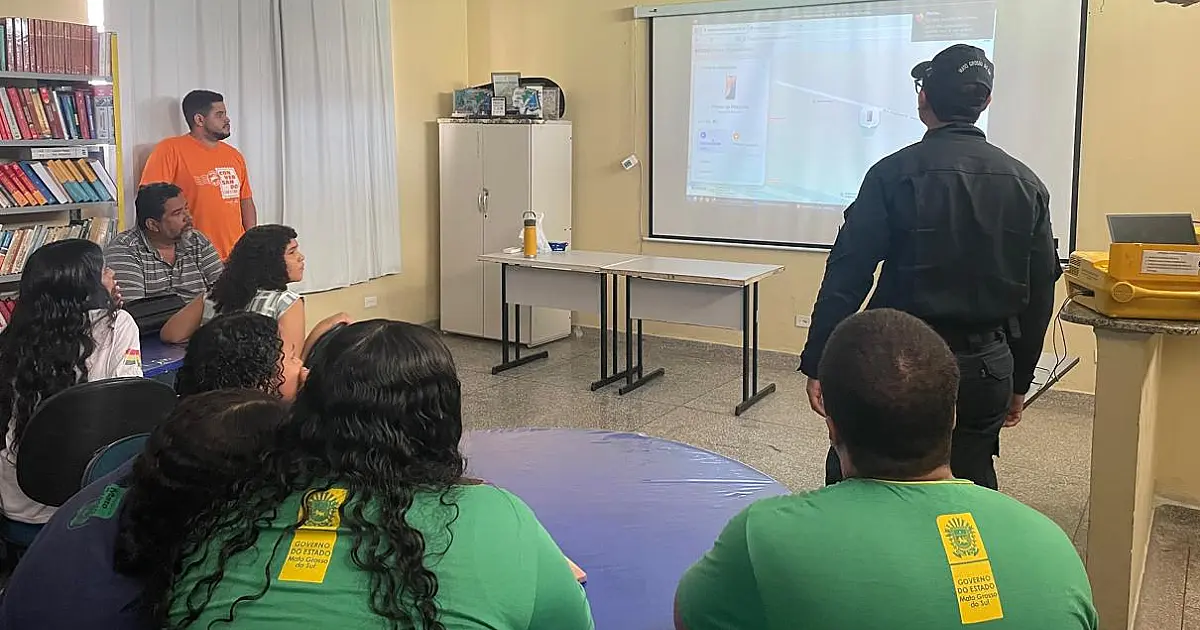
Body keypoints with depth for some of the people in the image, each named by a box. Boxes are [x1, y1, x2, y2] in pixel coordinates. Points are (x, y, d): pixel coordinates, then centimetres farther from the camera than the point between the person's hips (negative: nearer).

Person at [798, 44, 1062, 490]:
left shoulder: (894, 174, -10)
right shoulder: (1026, 184, 4)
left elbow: (847, 276, -12)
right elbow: (1039, 293, 8)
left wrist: (817, 363, -7)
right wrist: (1019, 381, 17)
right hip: (986, 369, 4)